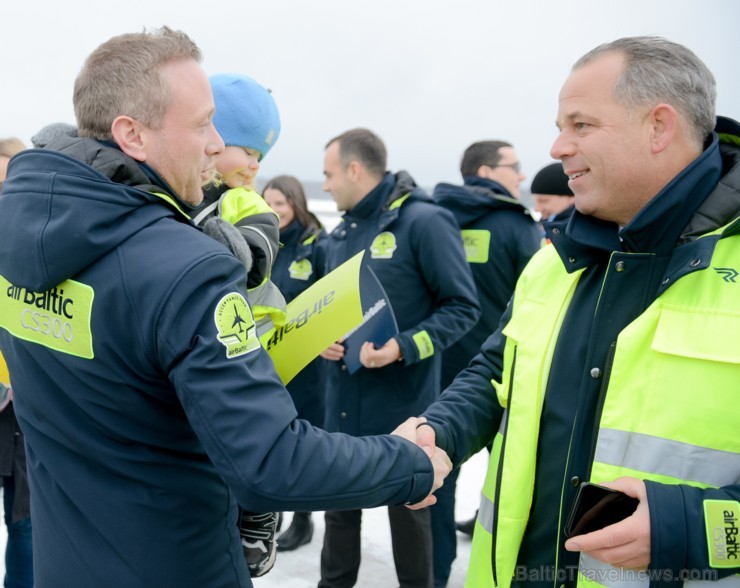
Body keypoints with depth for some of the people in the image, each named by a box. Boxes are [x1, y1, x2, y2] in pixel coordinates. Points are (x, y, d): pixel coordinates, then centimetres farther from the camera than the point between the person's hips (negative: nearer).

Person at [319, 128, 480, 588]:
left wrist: (404, 348, -24)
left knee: (408, 508, 11)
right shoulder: (342, 234, 10)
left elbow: (462, 307, -14)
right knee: (339, 505, 17)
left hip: (403, 403, -6)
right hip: (345, 400, 7)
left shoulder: (424, 221, -13)